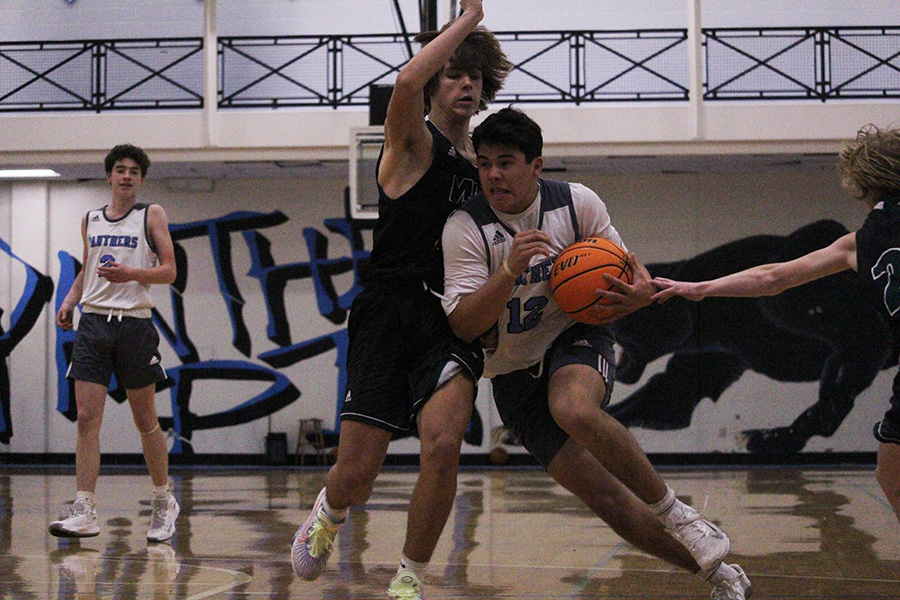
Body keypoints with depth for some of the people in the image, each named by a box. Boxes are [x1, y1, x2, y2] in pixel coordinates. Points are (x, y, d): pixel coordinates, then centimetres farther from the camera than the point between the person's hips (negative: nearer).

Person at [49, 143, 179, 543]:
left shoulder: (151, 215, 3)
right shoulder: (90, 220, 15)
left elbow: (169, 271, -2)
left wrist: (131, 273, -19)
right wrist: (69, 301, 9)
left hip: (134, 325, -3)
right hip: (93, 322, 3)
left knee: (146, 421, 5)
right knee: (87, 419, -7)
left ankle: (163, 502, 21)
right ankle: (83, 513, -9)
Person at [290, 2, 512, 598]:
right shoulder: (415, 143, 0)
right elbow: (408, 80, -24)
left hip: (454, 319, 4)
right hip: (391, 312, -3)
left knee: (442, 442, -24)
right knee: (356, 475, -5)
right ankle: (330, 514, 35)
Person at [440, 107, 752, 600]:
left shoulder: (577, 203, -4)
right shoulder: (464, 227, -9)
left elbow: (628, 274, 7)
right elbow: (464, 327, -16)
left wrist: (640, 292, -17)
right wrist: (510, 270, -30)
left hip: (576, 340, -1)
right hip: (515, 374, 1)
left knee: (574, 409, -38)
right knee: (606, 499, -8)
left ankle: (675, 514, -21)